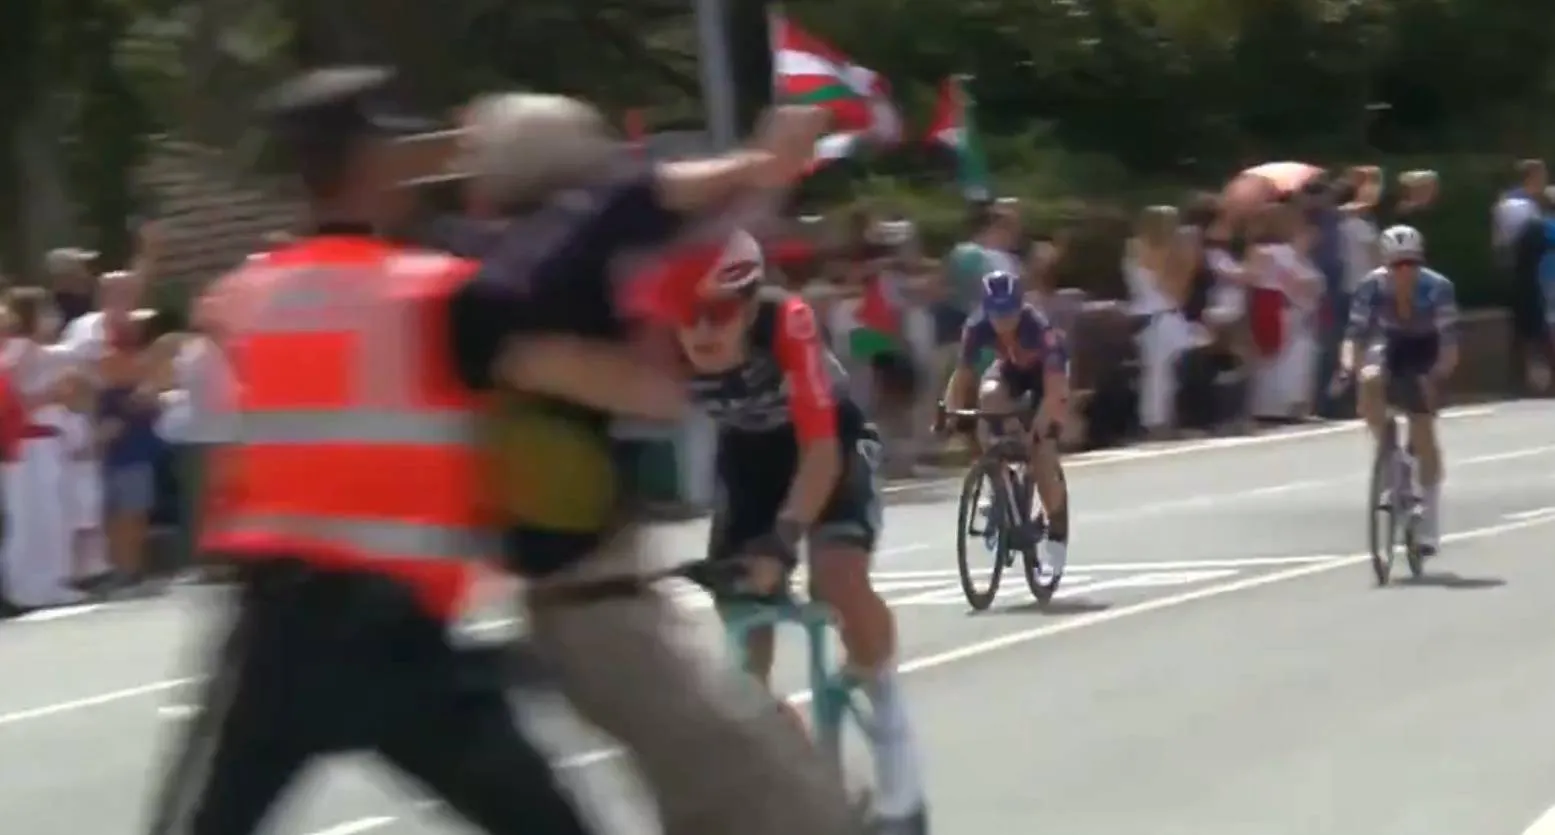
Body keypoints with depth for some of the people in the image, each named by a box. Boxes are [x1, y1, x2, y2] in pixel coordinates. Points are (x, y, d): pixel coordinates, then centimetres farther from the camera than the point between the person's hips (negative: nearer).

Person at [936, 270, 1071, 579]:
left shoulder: (1040, 328, -39)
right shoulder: (978, 329, -29)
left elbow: (1053, 389, -43)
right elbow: (962, 375, -26)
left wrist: (1037, 428, -55)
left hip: (1046, 372, -3)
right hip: (1011, 368, 3)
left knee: (1042, 454, -16)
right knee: (988, 397, -32)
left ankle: (1057, 536, 0)